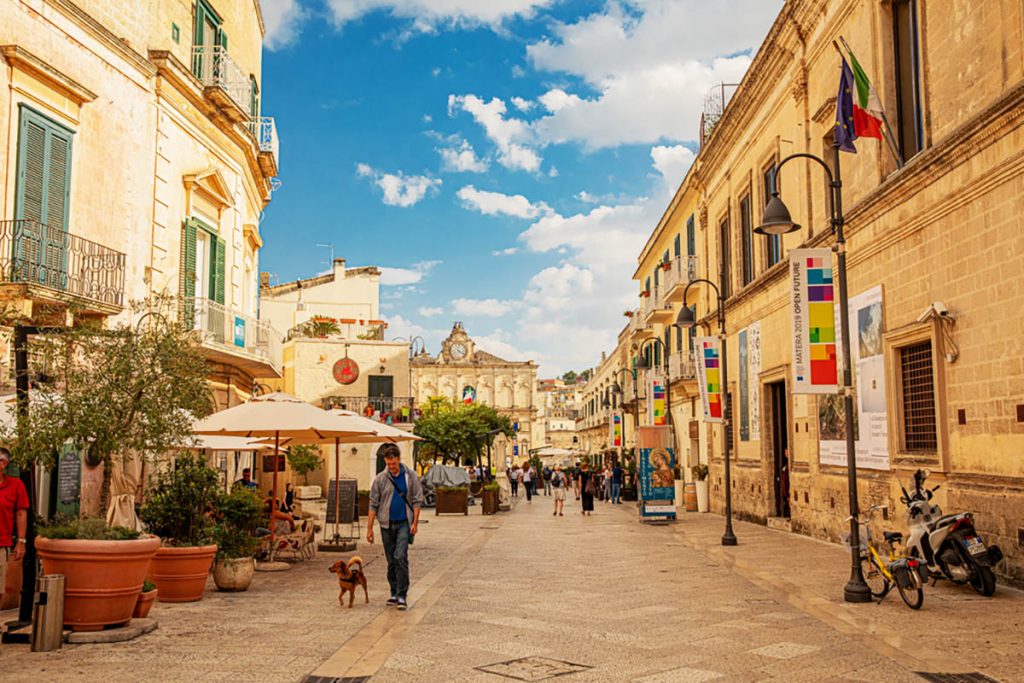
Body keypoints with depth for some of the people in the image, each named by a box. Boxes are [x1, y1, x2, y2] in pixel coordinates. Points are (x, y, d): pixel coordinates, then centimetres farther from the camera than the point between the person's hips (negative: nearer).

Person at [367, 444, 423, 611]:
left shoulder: (410, 476, -2)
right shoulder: (380, 479, 0)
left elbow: (417, 500, 0)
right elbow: (373, 504, 3)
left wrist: (415, 523, -7)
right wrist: (369, 528, 0)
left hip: (404, 523, -2)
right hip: (387, 524, 2)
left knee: (400, 557, -14)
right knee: (391, 561, 9)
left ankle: (402, 595, -10)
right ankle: (394, 593, 22)